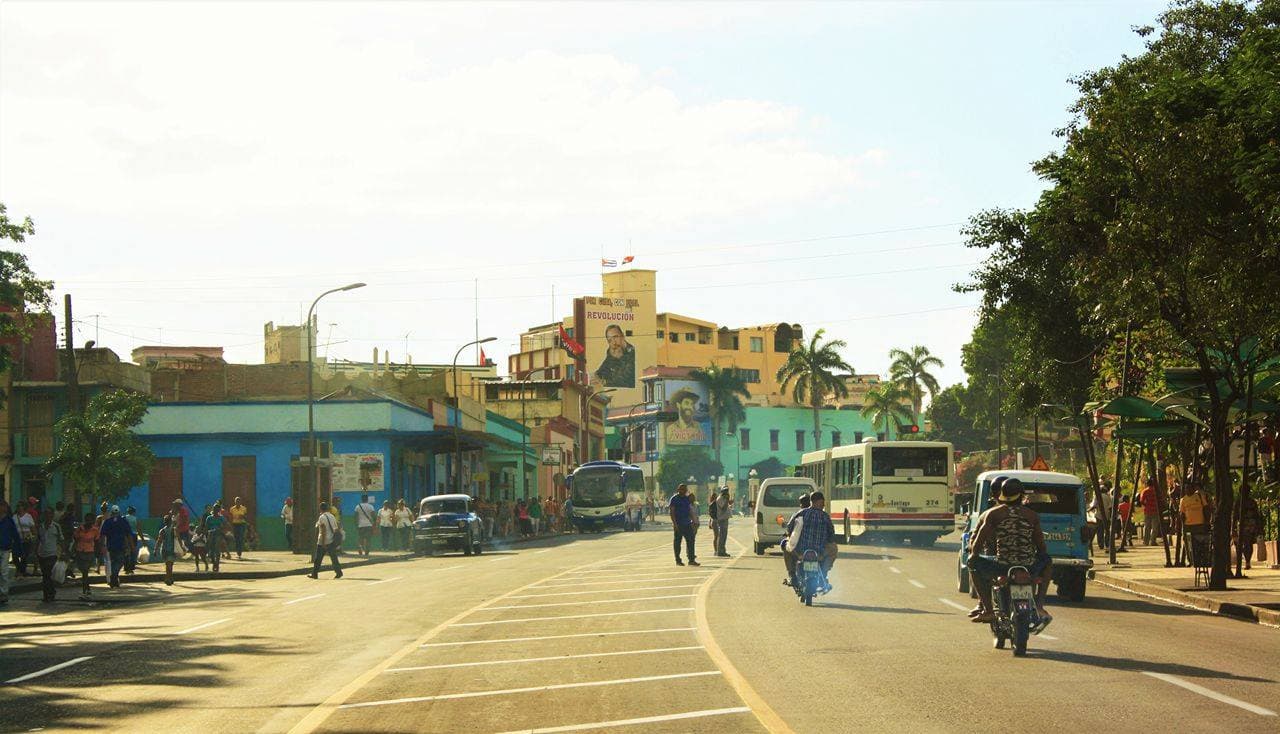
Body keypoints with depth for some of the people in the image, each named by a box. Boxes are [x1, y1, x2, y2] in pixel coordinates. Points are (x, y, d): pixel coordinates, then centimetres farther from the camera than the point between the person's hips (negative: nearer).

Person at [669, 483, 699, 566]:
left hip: (687, 524, 6)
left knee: (690, 541, 0)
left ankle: (692, 559, 1)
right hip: (678, 525, -6)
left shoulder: (687, 499, 14)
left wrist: (693, 522, 15)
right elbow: (671, 511, -9)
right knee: (677, 542, 0)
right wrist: (674, 523, -17)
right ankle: (678, 560, 6)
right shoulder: (674, 499, -4)